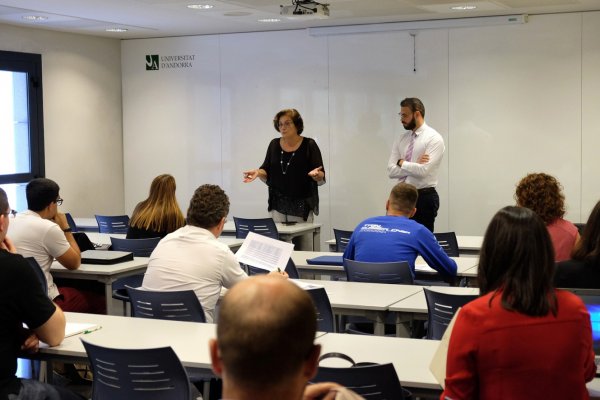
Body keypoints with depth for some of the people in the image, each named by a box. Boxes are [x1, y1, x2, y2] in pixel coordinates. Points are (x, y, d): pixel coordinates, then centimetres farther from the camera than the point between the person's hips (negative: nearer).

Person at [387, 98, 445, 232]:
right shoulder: (401, 139, 9)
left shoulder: (434, 138, -9)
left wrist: (402, 163, -7)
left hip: (424, 198, -6)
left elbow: (423, 170, -21)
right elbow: (391, 170, 0)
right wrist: (415, 165, -12)